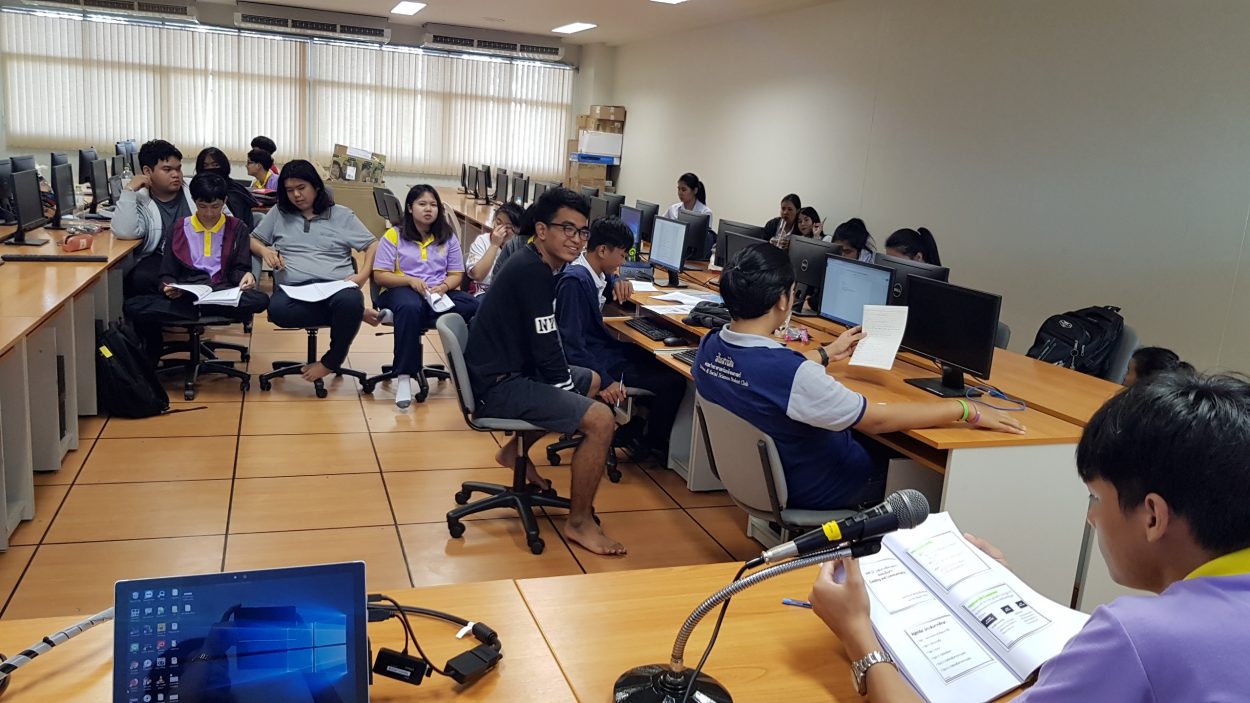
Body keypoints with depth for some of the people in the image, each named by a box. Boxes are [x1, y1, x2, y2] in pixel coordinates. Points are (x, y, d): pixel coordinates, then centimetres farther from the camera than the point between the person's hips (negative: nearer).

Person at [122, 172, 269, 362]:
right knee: (132, 307, -26)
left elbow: (239, 268, 11)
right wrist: (169, 286, -12)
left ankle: (193, 311, -22)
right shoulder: (180, 228, 15)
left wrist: (246, 275, -15)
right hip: (184, 294, 1)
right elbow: (167, 272, 13)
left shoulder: (236, 228, 13)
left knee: (261, 300, -34)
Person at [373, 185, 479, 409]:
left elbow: (456, 275, 9)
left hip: (440, 293, 3)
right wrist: (411, 280, -19)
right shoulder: (393, 235, 2)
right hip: (402, 290, -3)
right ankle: (404, 376, -35)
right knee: (410, 308, -42)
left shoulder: (448, 237, 11)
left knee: (473, 306, -29)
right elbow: (380, 276, -3)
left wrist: (444, 286, -15)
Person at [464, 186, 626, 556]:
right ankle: (579, 522, -3)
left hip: (513, 369, 11)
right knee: (601, 419, -19)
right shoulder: (532, 272, -21)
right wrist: (570, 391, -6)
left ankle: (516, 449, 29)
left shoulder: (542, 265, 10)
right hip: (498, 387, -11)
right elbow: (547, 350, -21)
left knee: (591, 380, 28)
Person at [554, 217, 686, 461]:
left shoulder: (595, 272, 4)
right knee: (673, 381, -12)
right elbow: (572, 345, -27)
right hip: (595, 358, -10)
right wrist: (604, 381, -32)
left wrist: (618, 283, 4)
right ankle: (649, 444, 9)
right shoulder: (574, 281, -23)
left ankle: (637, 427, 22)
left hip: (605, 346, 10)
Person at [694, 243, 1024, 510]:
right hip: (813, 490, -7)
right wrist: (966, 410, -18)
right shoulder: (789, 373, -38)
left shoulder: (709, 347, -13)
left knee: (872, 441, 27)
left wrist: (826, 354, 20)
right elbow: (879, 419, -28)